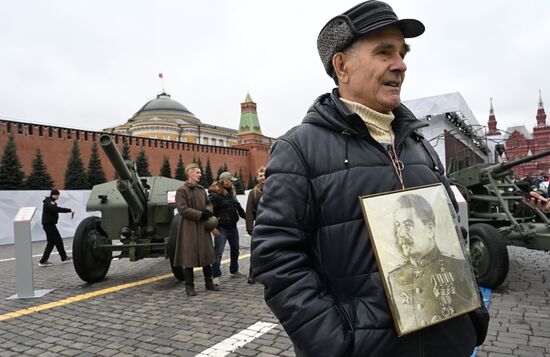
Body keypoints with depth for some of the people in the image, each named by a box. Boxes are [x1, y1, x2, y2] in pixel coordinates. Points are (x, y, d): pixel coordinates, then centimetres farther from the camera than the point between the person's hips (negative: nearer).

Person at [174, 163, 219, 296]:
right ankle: (189, 286, 12)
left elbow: (208, 204, 19)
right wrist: (200, 214, -17)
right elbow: (182, 209, -16)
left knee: (207, 254, 11)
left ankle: (208, 282, 24)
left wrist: (208, 211, -4)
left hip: (203, 227, 6)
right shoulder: (181, 190, -8)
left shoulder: (202, 190, 12)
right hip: (189, 228, -6)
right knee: (189, 257, 0)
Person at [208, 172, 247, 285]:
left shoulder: (232, 192, 10)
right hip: (221, 228, -8)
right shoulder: (214, 195, -16)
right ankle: (216, 276, 0)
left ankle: (234, 270, 36)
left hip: (232, 226, 9)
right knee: (218, 252, -8)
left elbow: (238, 206, 21)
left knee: (235, 249, 19)